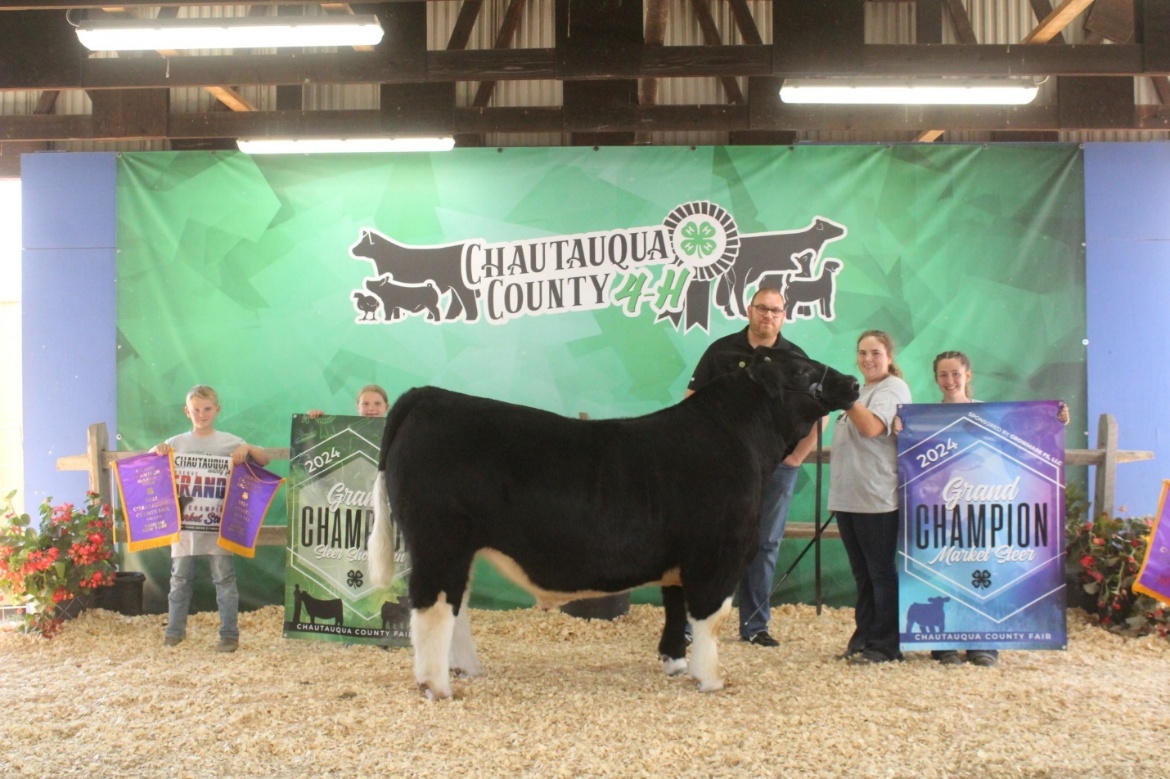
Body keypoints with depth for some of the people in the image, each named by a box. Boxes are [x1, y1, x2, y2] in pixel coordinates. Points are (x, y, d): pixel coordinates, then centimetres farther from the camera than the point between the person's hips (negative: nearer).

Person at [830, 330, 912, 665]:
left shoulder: (893, 388, -6)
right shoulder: (860, 390, 21)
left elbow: (872, 427, -24)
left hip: (877, 499, -9)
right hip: (847, 497, 9)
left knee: (881, 572, -3)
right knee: (862, 574, 12)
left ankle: (885, 645, 4)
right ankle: (863, 639, 19)